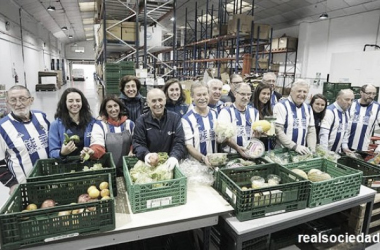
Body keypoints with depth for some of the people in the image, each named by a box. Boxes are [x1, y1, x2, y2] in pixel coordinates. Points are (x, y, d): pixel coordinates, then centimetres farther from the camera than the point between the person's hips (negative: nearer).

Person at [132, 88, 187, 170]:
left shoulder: (175, 118, 8)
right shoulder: (141, 121, 8)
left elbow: (180, 142, -1)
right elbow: (137, 143, 0)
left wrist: (174, 156, -23)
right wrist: (146, 154, -23)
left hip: (170, 164, 0)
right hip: (149, 165, 0)